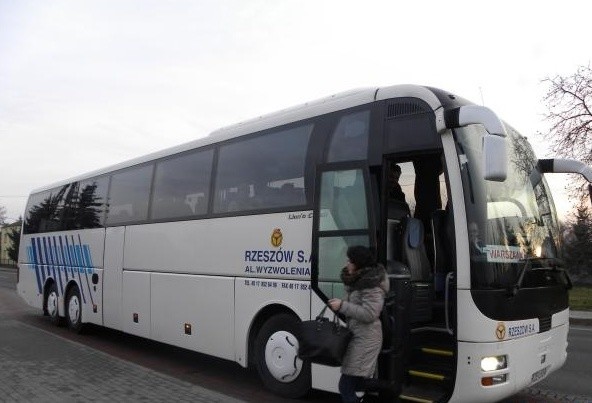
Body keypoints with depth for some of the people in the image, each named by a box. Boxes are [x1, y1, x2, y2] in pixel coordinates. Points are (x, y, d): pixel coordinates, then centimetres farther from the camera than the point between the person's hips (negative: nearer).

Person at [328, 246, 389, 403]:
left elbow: (369, 314, -24)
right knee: (355, 385, 17)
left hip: (366, 339, -10)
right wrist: (341, 303, 3)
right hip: (358, 336, 10)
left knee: (346, 387, -9)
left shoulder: (372, 285, -18)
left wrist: (342, 306, -20)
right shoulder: (358, 280, 12)